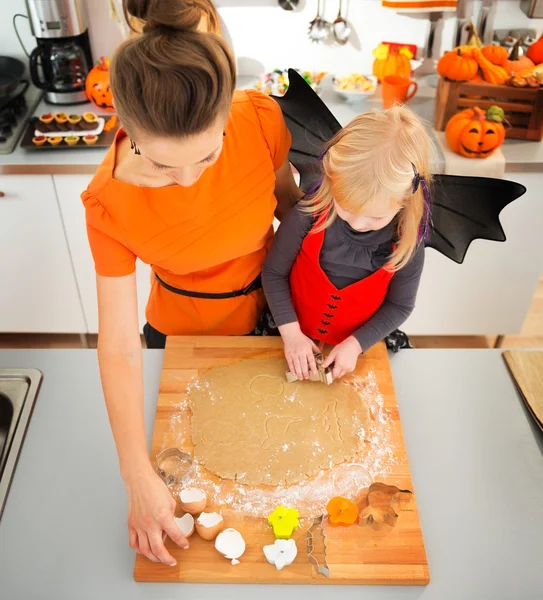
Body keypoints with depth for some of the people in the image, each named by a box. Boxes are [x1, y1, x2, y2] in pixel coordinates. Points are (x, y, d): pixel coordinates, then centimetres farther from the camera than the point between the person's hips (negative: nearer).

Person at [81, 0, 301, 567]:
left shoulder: (261, 119, -30)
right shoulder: (110, 203, -33)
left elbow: (287, 199, -8)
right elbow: (119, 345, -28)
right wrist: (140, 479, -28)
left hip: (265, 305, 3)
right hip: (182, 329, -2)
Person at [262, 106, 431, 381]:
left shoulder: (407, 243, -21)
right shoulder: (308, 216, -25)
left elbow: (399, 306, -7)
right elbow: (274, 273, -13)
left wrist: (356, 344, -16)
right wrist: (291, 333, -17)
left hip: (356, 350, 1)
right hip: (295, 341, 0)